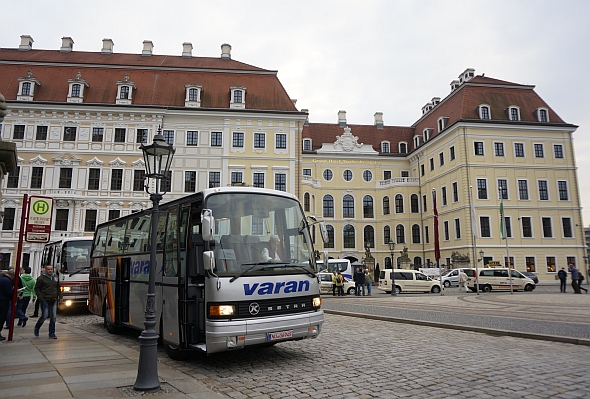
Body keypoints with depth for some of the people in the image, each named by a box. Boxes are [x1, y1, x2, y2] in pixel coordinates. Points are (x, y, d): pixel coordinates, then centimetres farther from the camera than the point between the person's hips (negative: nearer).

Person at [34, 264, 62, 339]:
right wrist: (40, 297, -9)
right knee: (45, 316, -5)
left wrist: (59, 296, 12)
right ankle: (37, 328, 24)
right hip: (45, 300, -4)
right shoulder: (41, 278, -3)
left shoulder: (56, 277, 12)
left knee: (53, 317, 3)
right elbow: (36, 288, -1)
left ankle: (52, 333, 9)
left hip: (54, 300, 4)